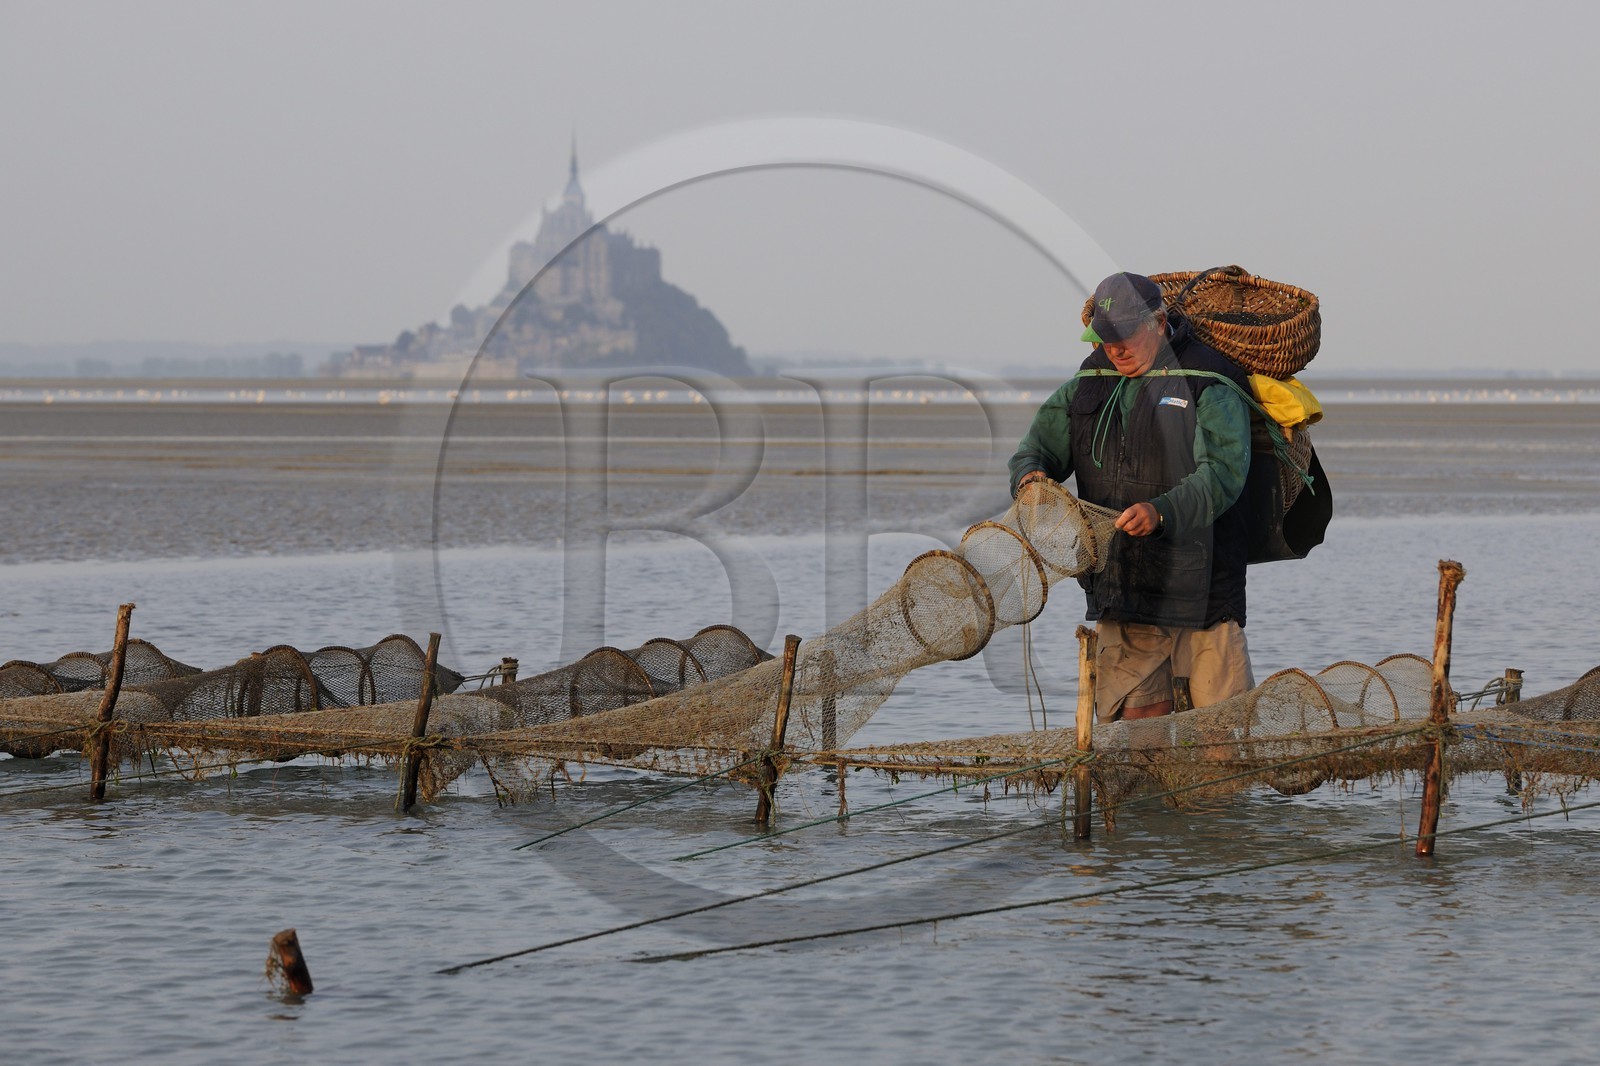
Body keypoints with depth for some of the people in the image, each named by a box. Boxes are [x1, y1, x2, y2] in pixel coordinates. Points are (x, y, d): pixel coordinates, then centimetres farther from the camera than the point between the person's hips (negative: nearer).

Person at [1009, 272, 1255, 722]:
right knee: (1139, 718, 2)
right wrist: (1030, 475, -10)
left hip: (1200, 582, -4)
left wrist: (1162, 513, -32)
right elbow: (1040, 445, 16)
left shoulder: (1207, 384, -5)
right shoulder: (1089, 385, 13)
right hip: (1121, 583, 4)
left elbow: (1224, 471, -16)